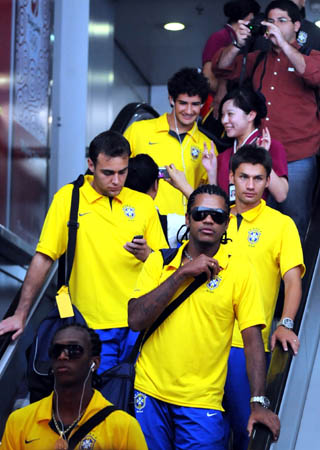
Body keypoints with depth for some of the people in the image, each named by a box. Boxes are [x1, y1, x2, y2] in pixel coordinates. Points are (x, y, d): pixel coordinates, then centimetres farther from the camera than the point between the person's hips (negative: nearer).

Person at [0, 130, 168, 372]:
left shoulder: (143, 204, 7)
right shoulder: (68, 198, 0)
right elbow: (43, 258, -1)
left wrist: (146, 255, -12)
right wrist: (21, 314, -3)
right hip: (92, 325, -2)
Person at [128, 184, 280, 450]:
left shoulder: (240, 271, -2)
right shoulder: (159, 262, 4)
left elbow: (253, 340, -5)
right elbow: (136, 320, -8)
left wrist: (258, 404, -14)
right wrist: (181, 273, -14)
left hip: (202, 403, -2)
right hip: (150, 394, 2)